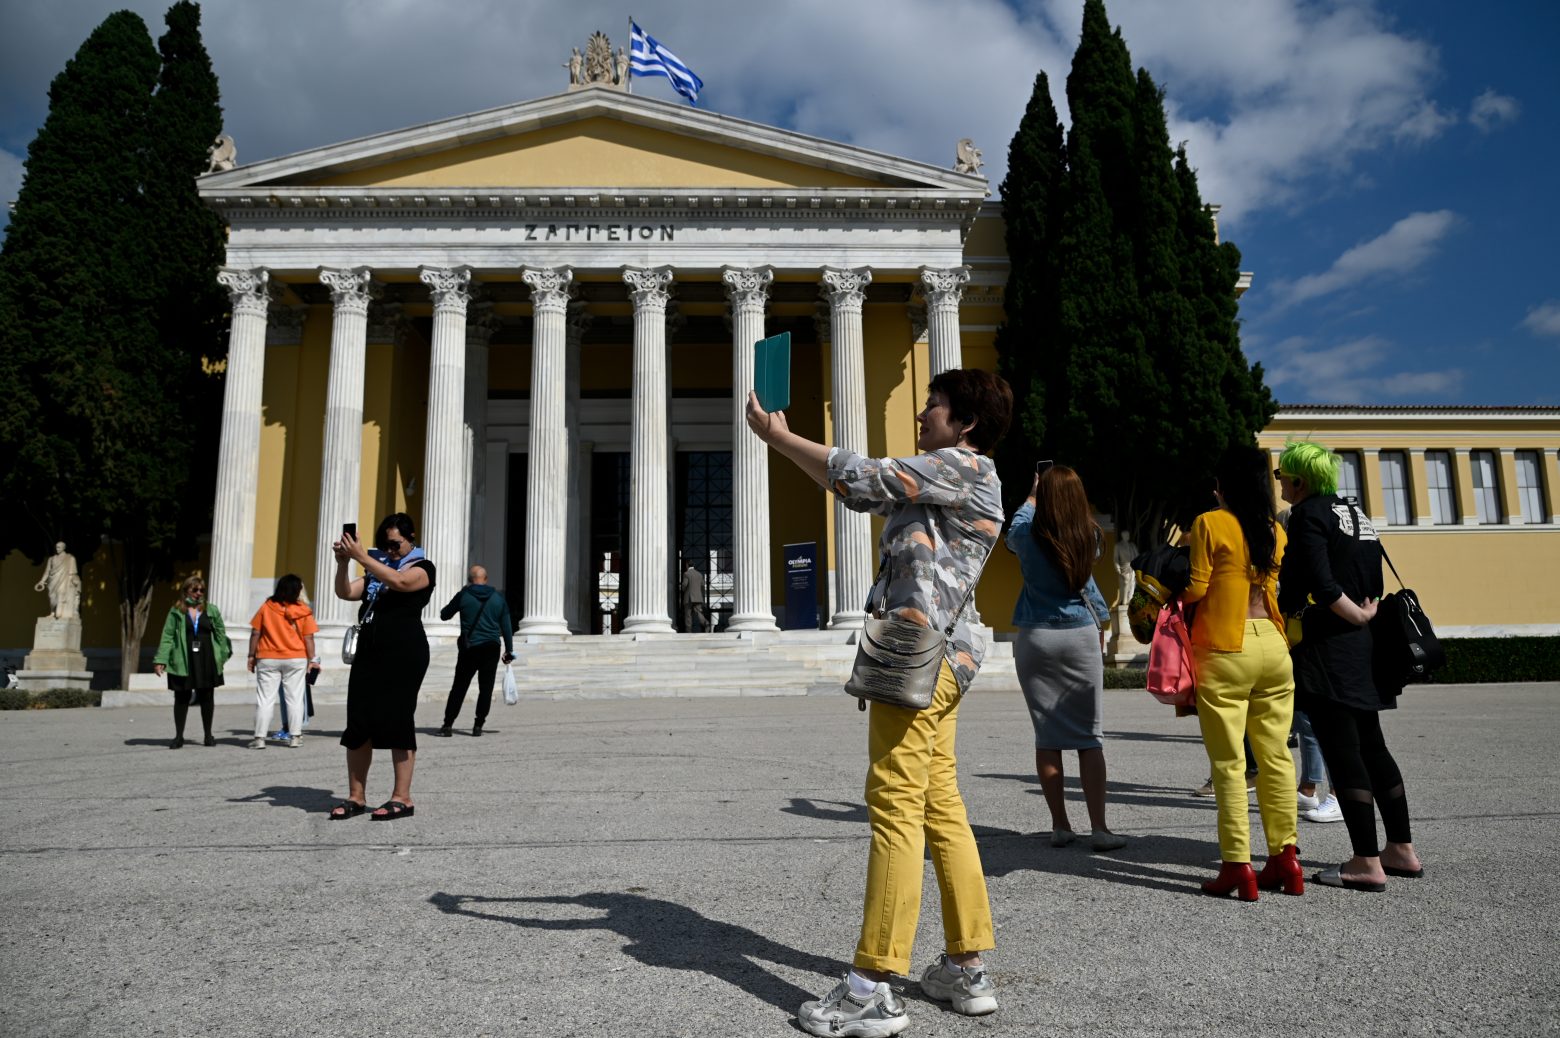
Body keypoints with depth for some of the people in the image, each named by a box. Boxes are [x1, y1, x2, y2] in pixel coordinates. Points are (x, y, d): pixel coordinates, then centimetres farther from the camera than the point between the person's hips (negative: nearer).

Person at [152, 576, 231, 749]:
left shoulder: (211, 610, 5)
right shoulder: (176, 611, 2)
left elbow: (220, 634, 7)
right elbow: (167, 636, -2)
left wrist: (223, 655, 1)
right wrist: (160, 660, -8)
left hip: (207, 661, 1)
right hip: (183, 662, -1)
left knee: (207, 698, 8)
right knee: (181, 698, 6)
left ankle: (208, 735, 20)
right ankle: (179, 736, 18)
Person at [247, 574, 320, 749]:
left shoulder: (266, 607, -2)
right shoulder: (303, 611, -4)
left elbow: (256, 633, -1)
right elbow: (308, 638, -5)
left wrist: (252, 655, 7)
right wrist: (312, 659, 2)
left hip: (268, 659, 0)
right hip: (296, 659, 0)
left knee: (265, 699, 4)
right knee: (295, 698, 7)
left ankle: (259, 738, 2)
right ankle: (295, 737, 7)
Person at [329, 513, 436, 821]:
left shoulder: (422, 568, 1)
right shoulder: (377, 568, 20)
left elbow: (398, 581, -20)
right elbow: (345, 593, 9)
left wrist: (361, 556, -22)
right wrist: (343, 561, -7)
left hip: (404, 654, -6)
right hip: (369, 651, 7)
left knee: (396, 722, -7)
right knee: (358, 723, 3)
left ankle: (402, 798, -2)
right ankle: (356, 796, 9)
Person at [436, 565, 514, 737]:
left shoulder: (463, 596, -2)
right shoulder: (499, 599, 6)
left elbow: (444, 615, 9)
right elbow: (506, 627, 7)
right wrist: (509, 650, 13)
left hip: (469, 648, -1)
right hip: (491, 649, 1)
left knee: (459, 687, 6)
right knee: (486, 688, 6)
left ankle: (448, 725, 5)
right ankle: (478, 726, 5)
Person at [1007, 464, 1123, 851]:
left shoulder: (1029, 538, -7)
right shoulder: (1089, 537, -2)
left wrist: (1032, 496, 33)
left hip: (1036, 639, -1)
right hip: (1082, 635, 1)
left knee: (1047, 736, 5)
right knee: (1088, 735, 3)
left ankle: (1060, 826, 9)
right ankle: (1099, 827, 1)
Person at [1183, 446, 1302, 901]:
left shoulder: (1209, 524, -6)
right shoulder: (1276, 530, 11)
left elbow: (1195, 589, -8)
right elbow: (1277, 588, 14)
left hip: (1226, 650, -5)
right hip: (1273, 646, 6)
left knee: (1229, 763, -1)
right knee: (1276, 756, 11)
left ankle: (1237, 866, 0)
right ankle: (1285, 858, 17)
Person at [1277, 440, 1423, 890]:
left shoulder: (1308, 515, -10)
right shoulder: (1356, 513, 17)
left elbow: (1320, 584, -20)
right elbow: (1375, 585, 15)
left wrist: (1355, 617, -9)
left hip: (1328, 648, -9)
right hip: (1364, 650, 9)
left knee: (1342, 754, -4)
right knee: (1372, 747, 16)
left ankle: (1367, 864, 0)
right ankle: (1402, 850, 24)